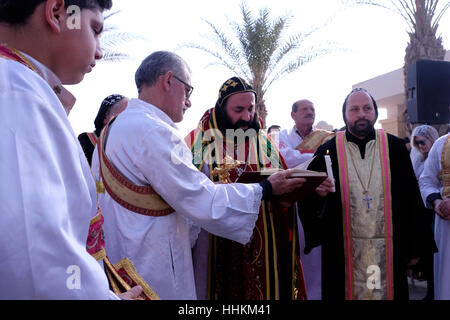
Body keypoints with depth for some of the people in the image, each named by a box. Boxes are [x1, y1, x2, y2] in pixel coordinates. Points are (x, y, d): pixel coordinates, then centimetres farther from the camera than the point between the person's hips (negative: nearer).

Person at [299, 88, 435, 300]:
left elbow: (411, 197, 4)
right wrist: (317, 193, -22)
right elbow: (307, 197, 1)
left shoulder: (395, 147, 2)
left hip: (389, 249, 1)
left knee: (385, 291, 11)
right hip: (344, 251, -1)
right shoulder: (328, 151, 0)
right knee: (348, 290, 9)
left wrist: (415, 246, 2)